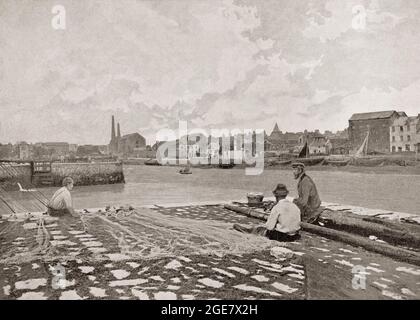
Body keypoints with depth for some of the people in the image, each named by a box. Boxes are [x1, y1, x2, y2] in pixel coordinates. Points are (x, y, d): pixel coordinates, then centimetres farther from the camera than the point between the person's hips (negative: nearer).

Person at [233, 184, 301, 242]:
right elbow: (298, 223, 7)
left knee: (259, 229, 18)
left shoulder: (276, 208, -18)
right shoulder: (295, 207, -1)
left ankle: (247, 230, 44)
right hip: (294, 236, 6)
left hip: (280, 236, -6)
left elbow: (270, 226, -17)